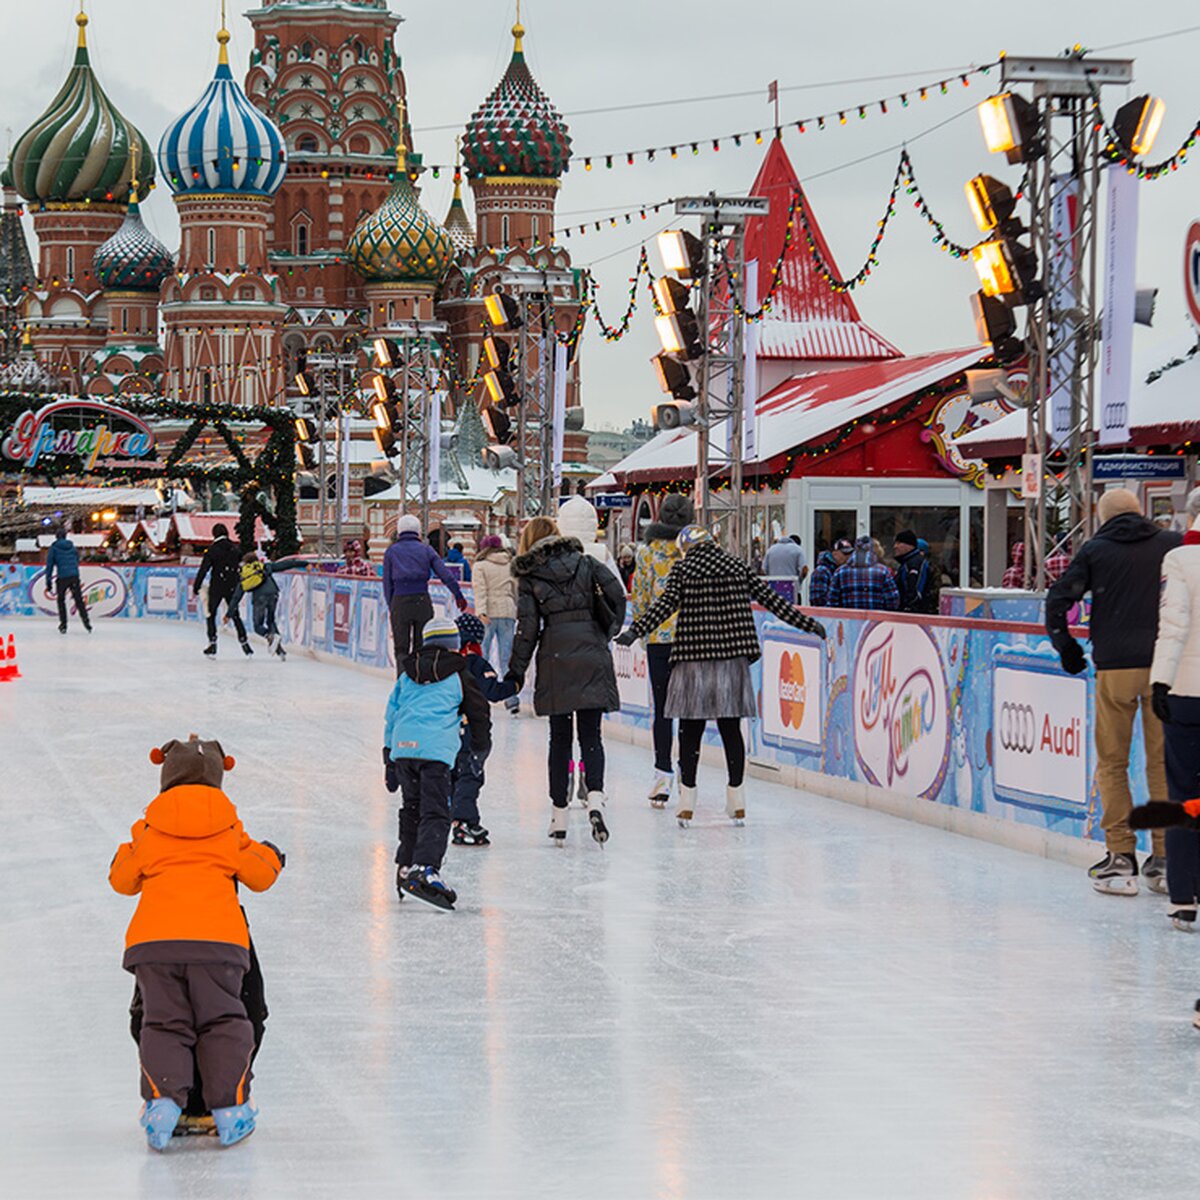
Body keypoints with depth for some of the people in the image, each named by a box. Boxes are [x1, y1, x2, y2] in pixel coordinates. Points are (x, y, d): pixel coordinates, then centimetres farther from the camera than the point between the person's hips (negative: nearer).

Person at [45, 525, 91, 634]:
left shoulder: (54, 547, 2)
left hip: (62, 577, -2)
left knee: (61, 600, 14)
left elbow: (50, 565, 0)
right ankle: (86, 622, 1)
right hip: (74, 576, 2)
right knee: (79, 600, 8)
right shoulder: (72, 546, 12)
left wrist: (48, 581, 1)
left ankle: (63, 625, 11)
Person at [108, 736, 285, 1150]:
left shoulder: (148, 830, 12)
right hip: (218, 938, 0)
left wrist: (127, 850, 40)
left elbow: (123, 879, 20)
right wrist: (269, 856, 37)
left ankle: (162, 1099, -12)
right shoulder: (229, 830, 11)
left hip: (153, 939, 0)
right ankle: (229, 1108, 2)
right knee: (223, 1022, 9)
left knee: (163, 1024, 7)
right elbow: (259, 875, 15)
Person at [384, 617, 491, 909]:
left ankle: (406, 866, 28)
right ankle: (423, 868, -29)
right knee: (435, 812, -10)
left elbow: (391, 715, 23)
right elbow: (478, 713, 15)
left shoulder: (406, 675, 22)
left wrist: (389, 760, 30)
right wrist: (481, 745, 35)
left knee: (412, 808, 23)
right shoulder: (459, 676, 9)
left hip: (401, 746, 5)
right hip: (435, 749, -5)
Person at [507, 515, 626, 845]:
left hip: (555, 660, -1)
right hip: (592, 655, 1)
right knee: (590, 735, 3)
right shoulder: (585, 563, 7)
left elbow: (527, 627, -2)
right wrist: (609, 631, 12)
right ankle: (595, 797, -22)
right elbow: (616, 594, -4)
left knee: (560, 738, 9)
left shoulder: (529, 576, 3)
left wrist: (516, 671, 4)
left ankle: (559, 815, 9)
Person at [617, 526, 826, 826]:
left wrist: (636, 631, -18)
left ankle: (687, 802, 3)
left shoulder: (682, 569, -1)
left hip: (693, 655, -2)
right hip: (732, 656, 3)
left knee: (691, 728, 3)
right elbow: (770, 599, 7)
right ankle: (737, 802, 11)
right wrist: (807, 624, 12)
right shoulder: (736, 567, 7)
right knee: (731, 728, 8)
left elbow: (666, 604, -14)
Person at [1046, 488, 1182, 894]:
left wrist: (1067, 648, 12)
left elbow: (1058, 599, 0)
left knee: (1112, 763, 8)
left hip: (1115, 666, -1)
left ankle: (1121, 860, 4)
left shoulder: (1096, 549, 4)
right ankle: (1166, 860, 8)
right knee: (1163, 762, 9)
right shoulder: (1173, 544, 6)